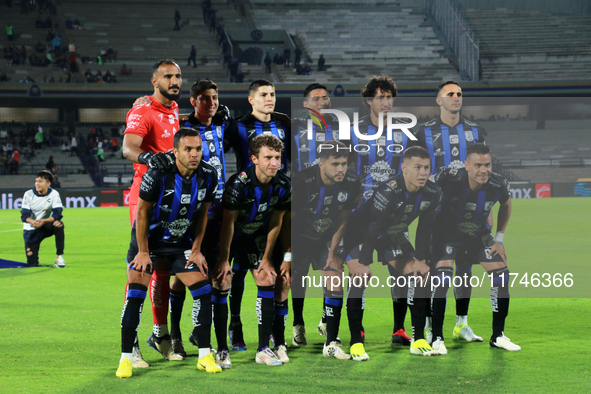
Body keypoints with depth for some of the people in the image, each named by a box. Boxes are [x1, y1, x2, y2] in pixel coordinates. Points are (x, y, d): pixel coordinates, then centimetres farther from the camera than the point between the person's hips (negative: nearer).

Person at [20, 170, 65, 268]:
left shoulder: (54, 194, -11)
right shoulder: (28, 194, -8)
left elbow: (57, 214, -22)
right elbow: (24, 216, -15)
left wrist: (43, 221, -39)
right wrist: (33, 222, -38)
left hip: (45, 227, 0)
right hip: (31, 230, 0)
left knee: (58, 224, -36)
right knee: (32, 263, -9)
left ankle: (59, 257, -26)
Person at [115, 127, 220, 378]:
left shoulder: (208, 176, -13)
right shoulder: (158, 174, -26)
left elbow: (202, 214, 3)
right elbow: (142, 212, -15)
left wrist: (196, 250, 2)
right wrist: (143, 252, -12)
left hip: (182, 243, 4)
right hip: (149, 239, -4)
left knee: (203, 290, -6)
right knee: (136, 292, -12)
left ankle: (205, 355, 4)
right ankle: (126, 358, -3)